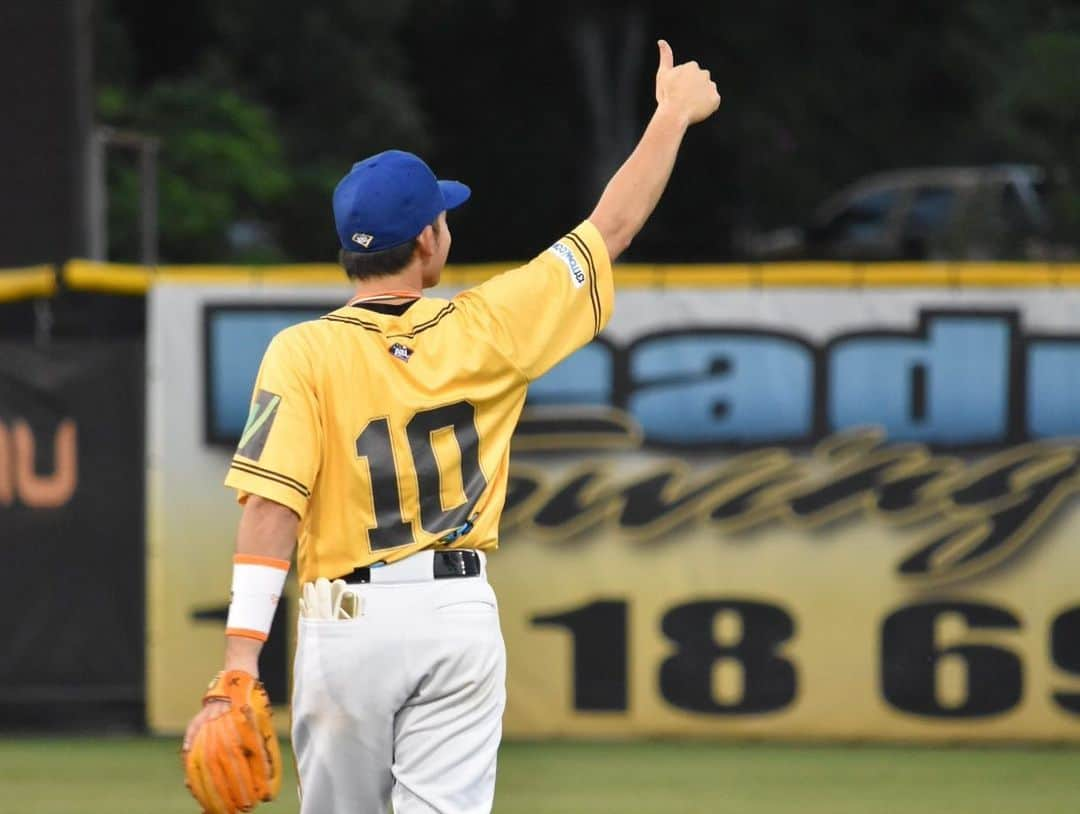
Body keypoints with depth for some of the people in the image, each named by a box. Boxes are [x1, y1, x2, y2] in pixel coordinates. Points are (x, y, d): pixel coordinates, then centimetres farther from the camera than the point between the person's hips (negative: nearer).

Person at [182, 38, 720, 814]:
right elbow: (613, 226, 7)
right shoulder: (485, 330, -4)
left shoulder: (303, 355, -11)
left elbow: (270, 510, -19)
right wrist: (673, 115, 21)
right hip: (460, 617, 1)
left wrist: (241, 666, -21)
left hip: (347, 623, -1)